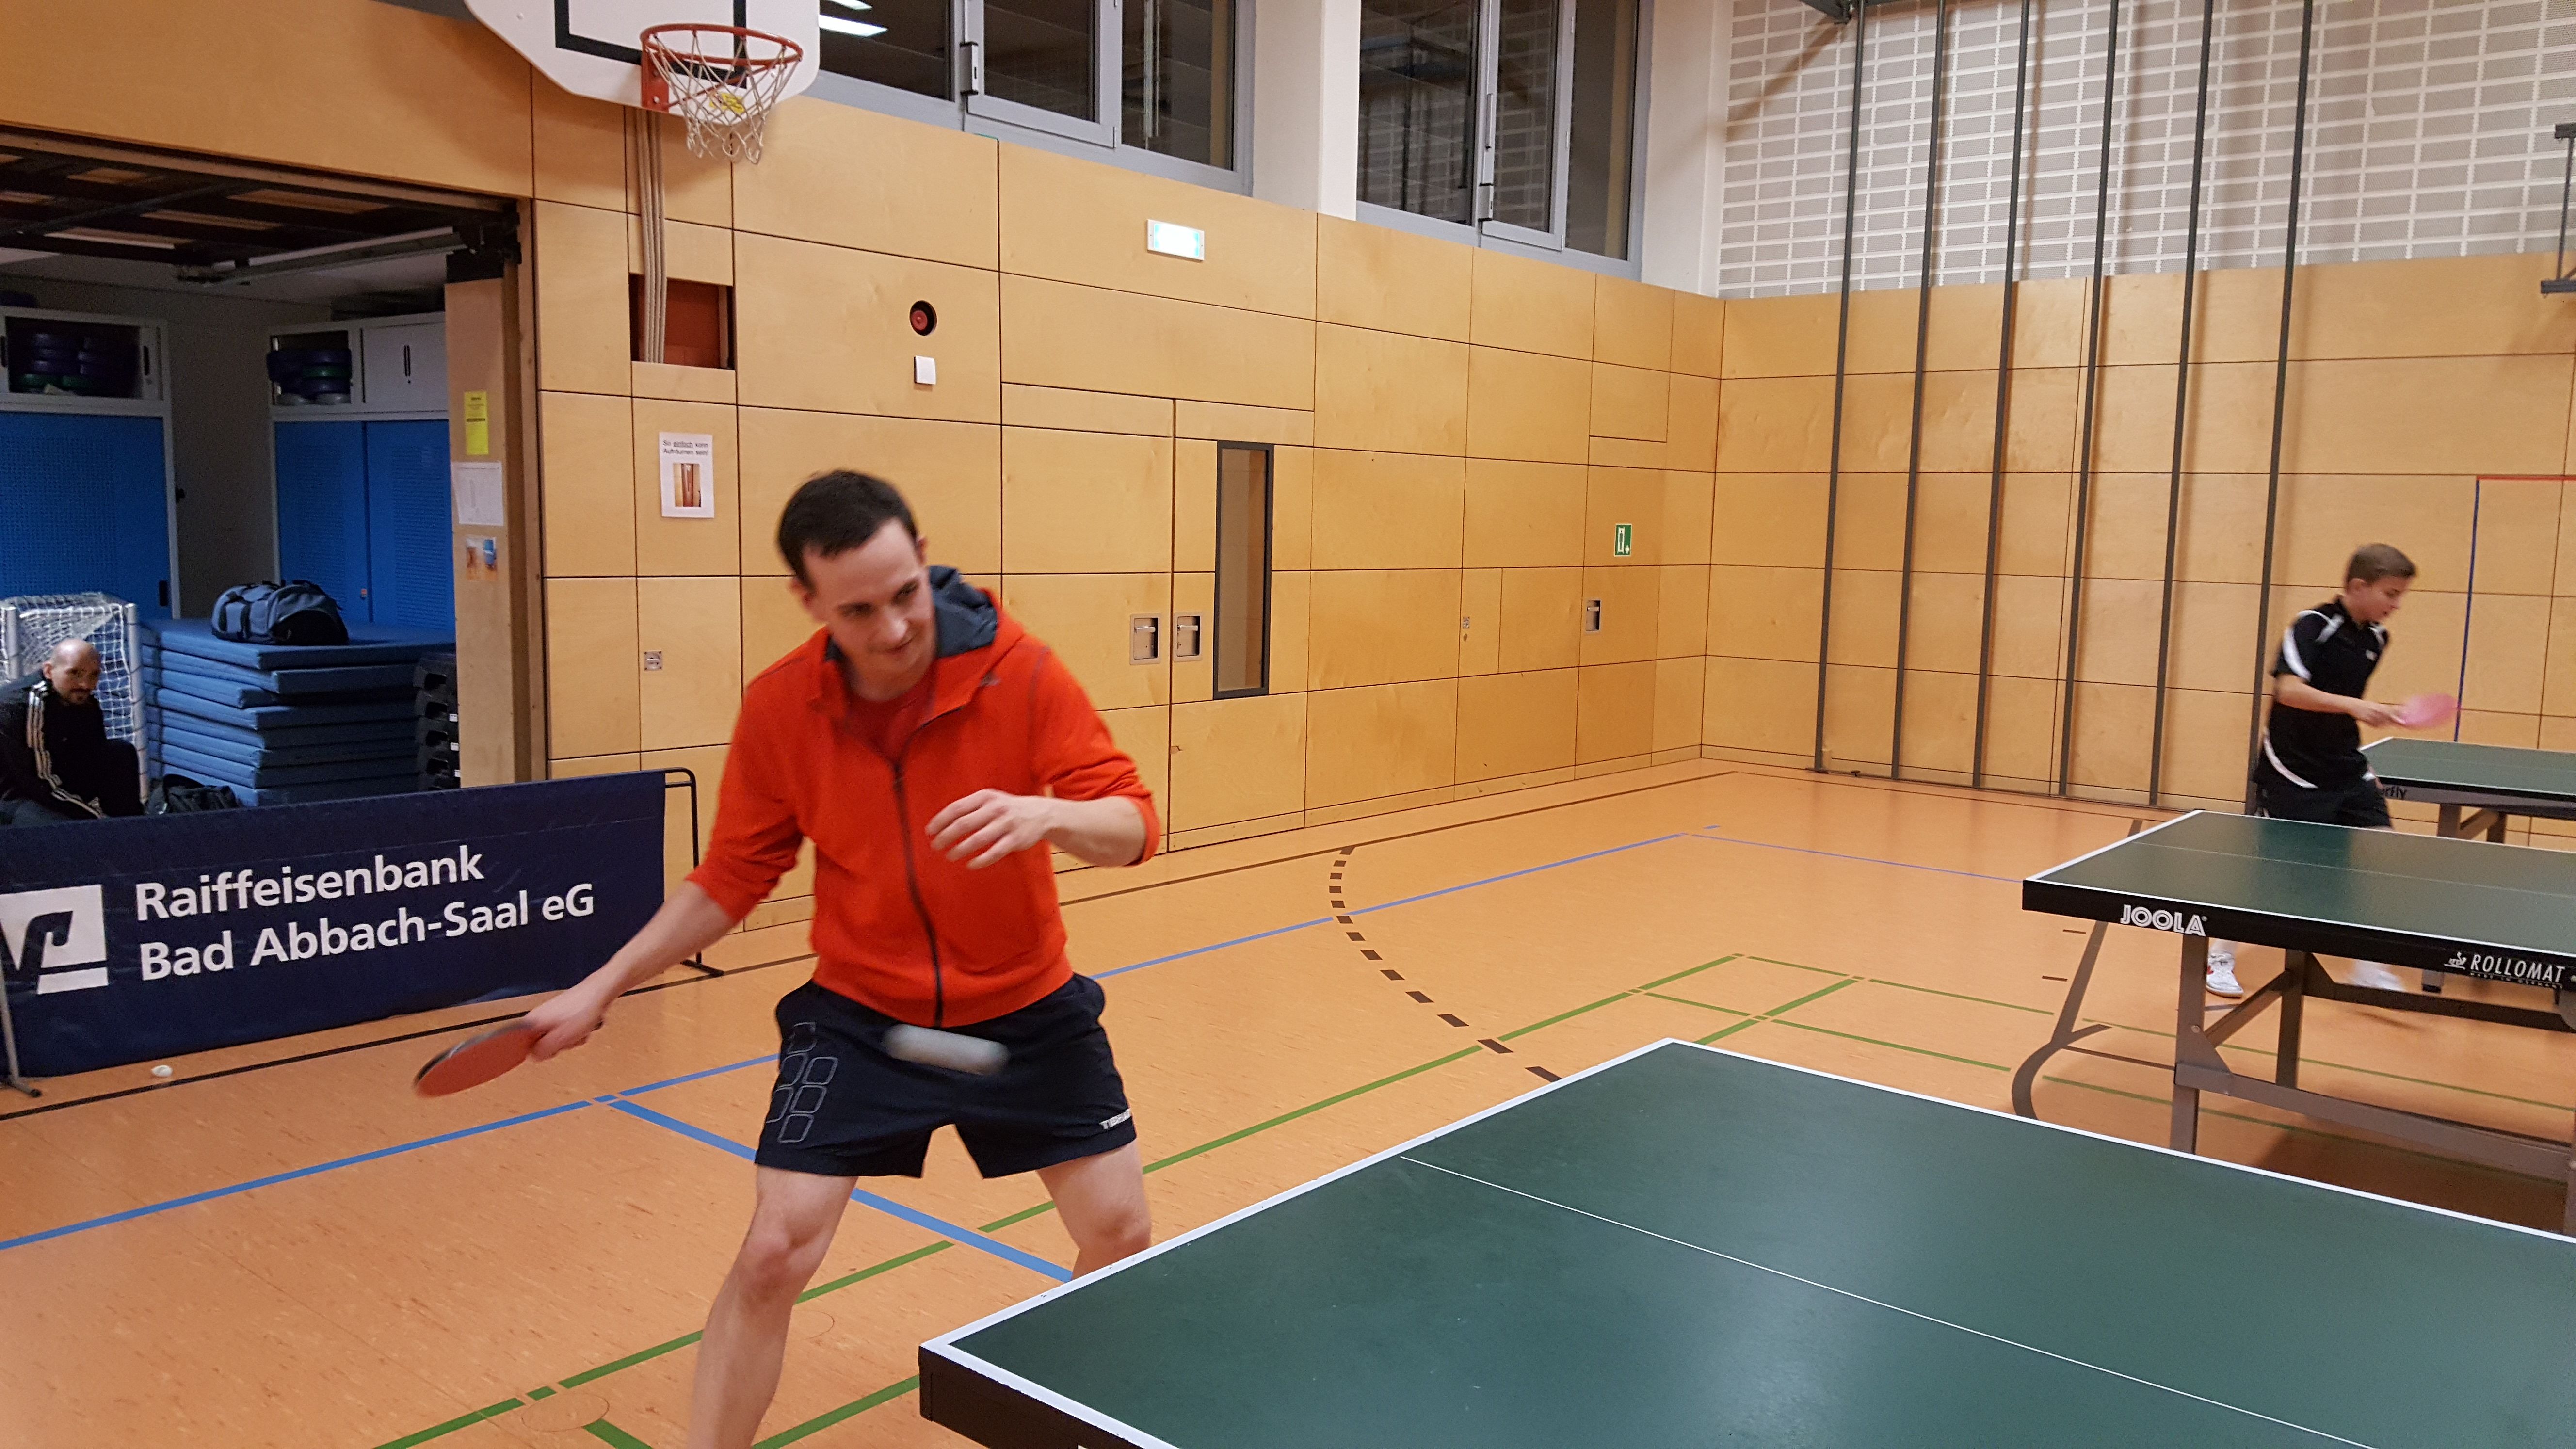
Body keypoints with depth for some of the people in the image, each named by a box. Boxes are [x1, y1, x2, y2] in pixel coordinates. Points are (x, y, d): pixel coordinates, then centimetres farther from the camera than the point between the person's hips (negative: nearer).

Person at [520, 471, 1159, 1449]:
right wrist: (600, 988, -2)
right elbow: (730, 880, 0)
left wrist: (1048, 815, -39)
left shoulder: (1019, 673, -19)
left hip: (1023, 1011, 0)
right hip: (858, 1018, 0)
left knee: (1121, 1234, 7)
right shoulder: (779, 709, -13)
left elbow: (1135, 826, -18)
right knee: (772, 1256, -8)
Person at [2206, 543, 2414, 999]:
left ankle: (2370, 969, 11)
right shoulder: (2312, 626, -16)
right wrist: (2352, 706, -40)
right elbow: (2288, 689, -30)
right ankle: (2220, 958, 16)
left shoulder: (2377, 637, 6)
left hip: (2346, 769, 7)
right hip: (2292, 770, -7)